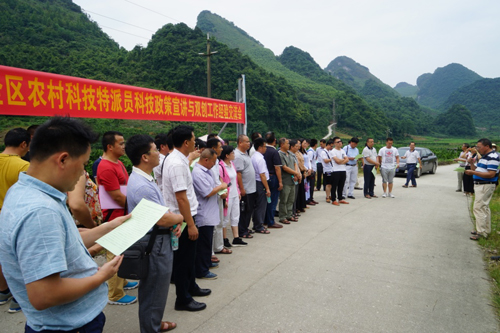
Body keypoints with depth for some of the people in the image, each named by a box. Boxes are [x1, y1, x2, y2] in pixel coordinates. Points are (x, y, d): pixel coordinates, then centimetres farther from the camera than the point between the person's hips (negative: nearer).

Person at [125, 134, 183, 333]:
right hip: (154, 244, -11)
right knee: (154, 291, 8)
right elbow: (161, 219, -27)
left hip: (157, 241, 11)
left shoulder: (144, 179, 7)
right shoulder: (142, 186, -27)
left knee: (152, 289, 26)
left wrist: (175, 222, -3)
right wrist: (179, 218, -7)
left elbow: (161, 209, 13)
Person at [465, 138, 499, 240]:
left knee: (478, 207, -10)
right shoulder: (484, 156, 15)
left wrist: (473, 172, -25)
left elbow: (491, 174, -24)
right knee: (484, 207, 17)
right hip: (480, 185, 11)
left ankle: (481, 232, -6)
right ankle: (486, 230, 28)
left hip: (486, 185, -11)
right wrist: (471, 164, 2)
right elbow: (478, 170, 20)